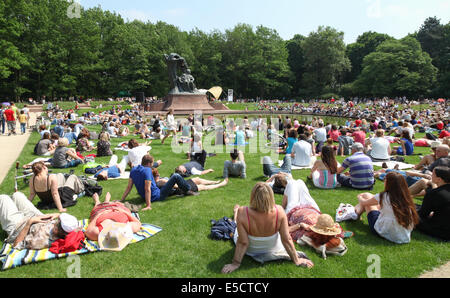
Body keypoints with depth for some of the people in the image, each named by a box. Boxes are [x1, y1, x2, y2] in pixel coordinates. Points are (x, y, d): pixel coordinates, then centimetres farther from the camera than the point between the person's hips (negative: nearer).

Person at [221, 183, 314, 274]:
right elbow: (287, 239, -25)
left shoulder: (243, 213, -37)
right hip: (273, 249, 1)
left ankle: (236, 212, 62)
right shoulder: (279, 211, -32)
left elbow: (243, 243, -29)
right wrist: (296, 260, -11)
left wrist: (235, 263, -17)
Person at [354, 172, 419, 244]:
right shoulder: (406, 198, -6)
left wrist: (360, 197, 24)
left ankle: (356, 214, 33)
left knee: (367, 195, 10)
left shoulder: (384, 196, -17)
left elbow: (363, 202, 1)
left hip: (383, 232, -5)